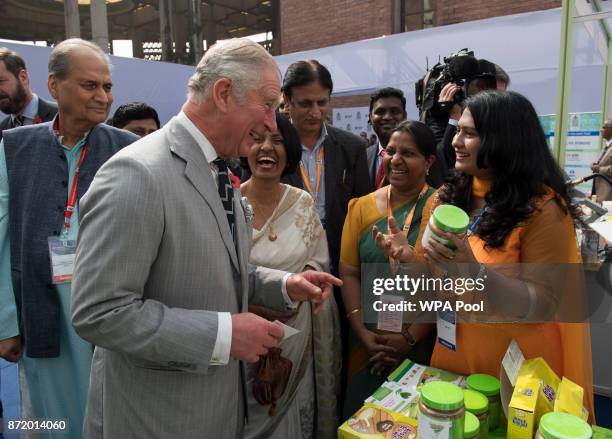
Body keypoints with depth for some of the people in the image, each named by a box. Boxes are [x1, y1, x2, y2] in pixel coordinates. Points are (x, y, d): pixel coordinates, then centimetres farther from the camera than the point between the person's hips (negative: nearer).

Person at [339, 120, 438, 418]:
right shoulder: (362, 207, 2)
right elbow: (348, 272, 0)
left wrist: (411, 337, -15)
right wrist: (362, 331, -9)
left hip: (423, 344, -3)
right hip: (367, 341, 3)